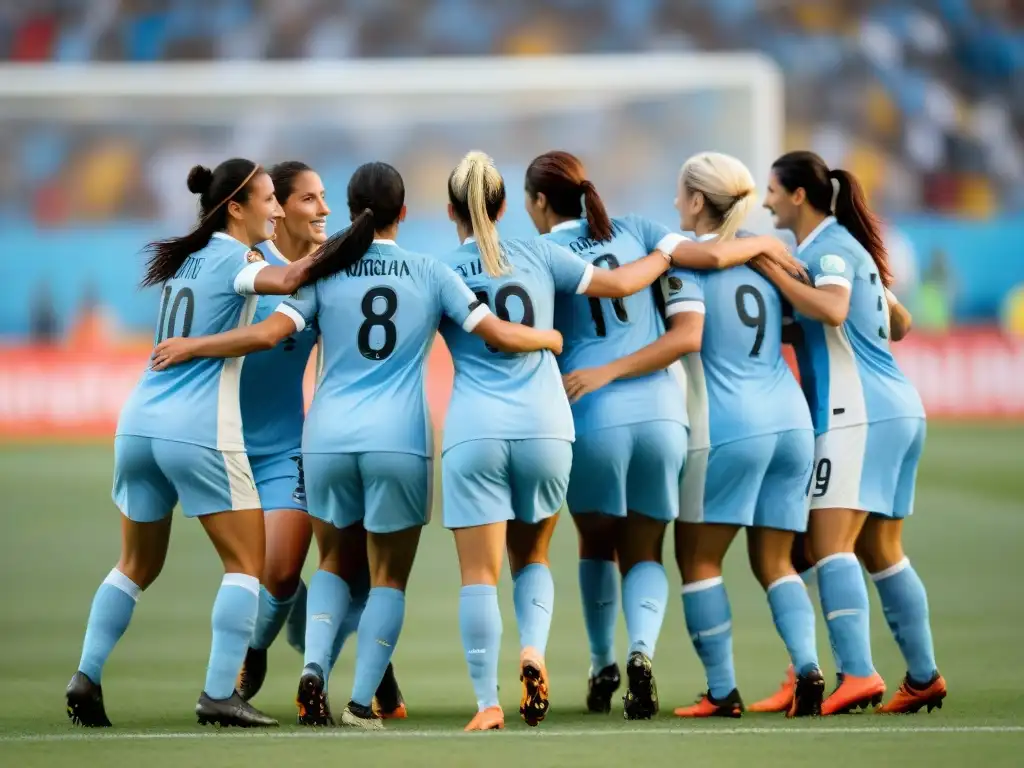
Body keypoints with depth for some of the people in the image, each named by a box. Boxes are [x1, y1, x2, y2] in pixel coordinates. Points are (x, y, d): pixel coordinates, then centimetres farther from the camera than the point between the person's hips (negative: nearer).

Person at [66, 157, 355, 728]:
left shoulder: (186, 258, 16)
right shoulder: (233, 258, -7)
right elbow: (286, 281, -26)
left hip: (139, 424, 8)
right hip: (201, 433, -7)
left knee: (138, 566, 18)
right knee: (247, 563, 1)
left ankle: (87, 677, 9)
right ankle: (220, 694, -8)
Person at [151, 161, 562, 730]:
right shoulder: (431, 273, 2)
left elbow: (268, 333, -7)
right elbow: (499, 334, 0)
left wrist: (190, 346, 5)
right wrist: (550, 337, 20)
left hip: (328, 438, 1)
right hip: (399, 442, -1)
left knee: (334, 561, 19)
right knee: (389, 577, 11)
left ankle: (313, 666, -4)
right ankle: (361, 701, 1)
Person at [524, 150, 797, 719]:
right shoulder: (632, 231, 8)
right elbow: (709, 256, -2)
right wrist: (764, 244, 14)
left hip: (592, 417, -2)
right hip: (660, 412, 2)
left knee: (597, 546, 22)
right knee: (644, 553, 11)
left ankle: (603, 667, 23)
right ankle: (642, 651, -15)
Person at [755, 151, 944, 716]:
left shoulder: (829, 246, -8)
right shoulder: (842, 243, 20)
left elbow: (832, 309, -27)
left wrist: (771, 270, -18)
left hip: (858, 415, -10)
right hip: (896, 411, 10)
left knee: (829, 545, -15)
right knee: (881, 552, 14)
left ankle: (857, 674, -26)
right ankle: (923, 677, 17)